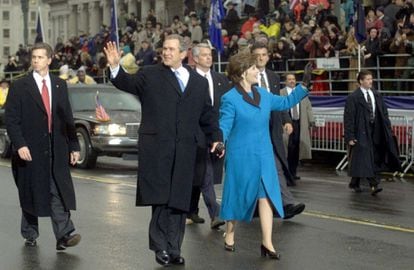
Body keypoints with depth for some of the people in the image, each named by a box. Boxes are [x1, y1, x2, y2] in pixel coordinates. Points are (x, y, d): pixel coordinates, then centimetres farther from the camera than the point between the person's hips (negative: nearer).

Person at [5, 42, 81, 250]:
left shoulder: (60, 85, 11)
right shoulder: (19, 87, 0)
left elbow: (67, 118, 13)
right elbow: (11, 119, -3)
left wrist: (73, 146, 10)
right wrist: (20, 145, -15)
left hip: (56, 150, 2)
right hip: (30, 151, -2)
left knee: (59, 193, -7)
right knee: (30, 194, 8)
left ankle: (64, 235, -10)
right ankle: (30, 235, 23)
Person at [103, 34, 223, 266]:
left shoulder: (199, 82, 14)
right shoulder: (150, 75, 5)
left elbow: (208, 115, 15)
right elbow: (127, 83, -10)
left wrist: (216, 138, 4)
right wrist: (116, 67, -28)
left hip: (184, 151, 3)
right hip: (157, 148, -3)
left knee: (179, 201, 6)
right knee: (160, 199, -4)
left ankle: (174, 249, 13)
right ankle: (161, 247, 7)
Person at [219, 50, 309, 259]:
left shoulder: (263, 95, 8)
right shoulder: (230, 99, -11)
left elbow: (285, 102, 19)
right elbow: (224, 127, -14)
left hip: (264, 157, 5)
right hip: (241, 157, -5)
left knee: (266, 196, -2)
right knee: (238, 197, 8)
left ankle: (267, 243, -1)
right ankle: (229, 236, 29)